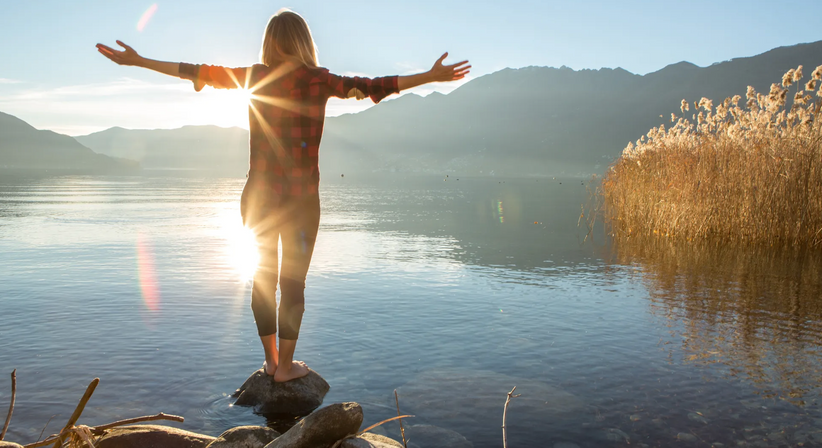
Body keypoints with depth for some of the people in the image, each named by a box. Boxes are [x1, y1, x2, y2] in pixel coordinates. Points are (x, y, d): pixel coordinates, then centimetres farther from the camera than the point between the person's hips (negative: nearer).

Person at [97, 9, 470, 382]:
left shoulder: (254, 77, 1)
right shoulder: (317, 80, -7)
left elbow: (199, 72, 6)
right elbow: (368, 86, -13)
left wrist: (137, 60, 16)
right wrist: (431, 77, -13)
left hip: (258, 197, 3)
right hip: (300, 199, -3)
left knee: (263, 277, 14)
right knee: (293, 281, 8)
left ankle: (270, 360, 26)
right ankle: (285, 366, 17)